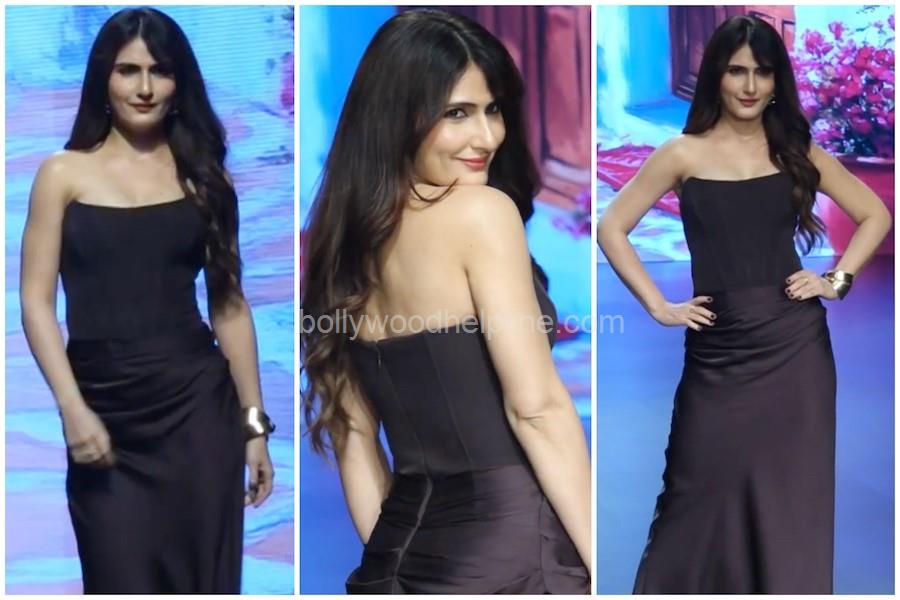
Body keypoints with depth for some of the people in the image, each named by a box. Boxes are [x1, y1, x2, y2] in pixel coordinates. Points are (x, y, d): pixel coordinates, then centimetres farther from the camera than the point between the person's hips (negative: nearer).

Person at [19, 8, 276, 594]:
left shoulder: (202, 174, 8)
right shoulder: (64, 173, 3)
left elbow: (230, 304, 8)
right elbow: (36, 302, -1)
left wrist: (254, 421, 6)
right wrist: (72, 407, -12)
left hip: (197, 404, 1)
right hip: (105, 409, -1)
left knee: (202, 576, 5)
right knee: (123, 581, 3)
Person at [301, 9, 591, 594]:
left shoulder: (347, 245, 9)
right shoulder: (482, 211, -12)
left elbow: (353, 438, 11)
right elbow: (537, 408, -16)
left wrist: (389, 561, 16)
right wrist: (602, 566, -12)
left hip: (402, 554, 7)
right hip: (509, 548, -7)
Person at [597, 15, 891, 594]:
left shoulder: (797, 150, 6)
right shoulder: (684, 153, 0)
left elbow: (876, 215, 14)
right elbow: (612, 228, 1)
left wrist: (837, 280, 2)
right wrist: (659, 306, -5)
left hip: (794, 346, 2)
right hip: (717, 352, -1)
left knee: (791, 495, 6)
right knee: (702, 491, 2)